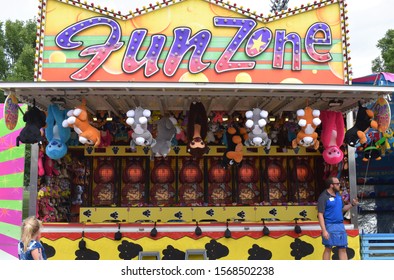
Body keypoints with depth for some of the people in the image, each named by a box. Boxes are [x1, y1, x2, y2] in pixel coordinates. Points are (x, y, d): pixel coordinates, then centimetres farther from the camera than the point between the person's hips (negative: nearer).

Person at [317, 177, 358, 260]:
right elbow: (320, 214, -15)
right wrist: (324, 230, -22)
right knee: (328, 249, 3)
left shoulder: (338, 195, 11)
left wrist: (352, 204, 2)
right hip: (330, 226, -7)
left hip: (340, 226, 7)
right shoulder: (324, 197, -12)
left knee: (343, 249, 8)